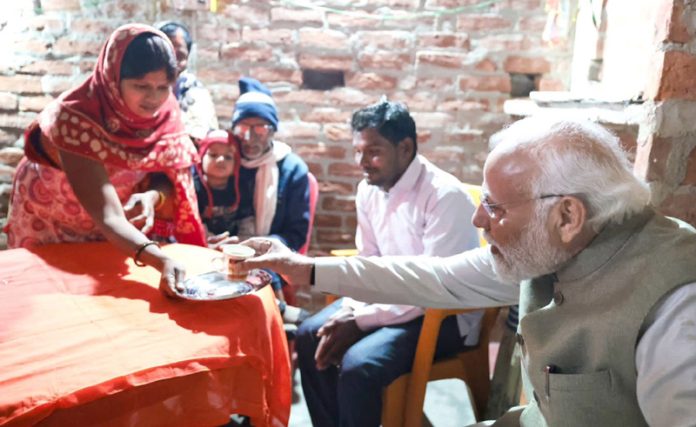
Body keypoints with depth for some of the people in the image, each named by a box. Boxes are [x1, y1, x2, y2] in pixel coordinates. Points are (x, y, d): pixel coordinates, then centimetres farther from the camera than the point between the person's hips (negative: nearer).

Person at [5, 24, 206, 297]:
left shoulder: (164, 112, -20)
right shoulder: (77, 120, -37)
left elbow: (168, 174, -11)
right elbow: (108, 216, -44)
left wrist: (152, 197, -34)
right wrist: (161, 261, -60)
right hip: (51, 228, -4)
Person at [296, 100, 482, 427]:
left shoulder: (444, 195, -23)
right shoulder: (368, 190, 0)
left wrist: (361, 322, -23)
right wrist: (349, 312, -10)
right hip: (392, 296, 8)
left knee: (358, 365, -26)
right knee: (310, 336, -2)